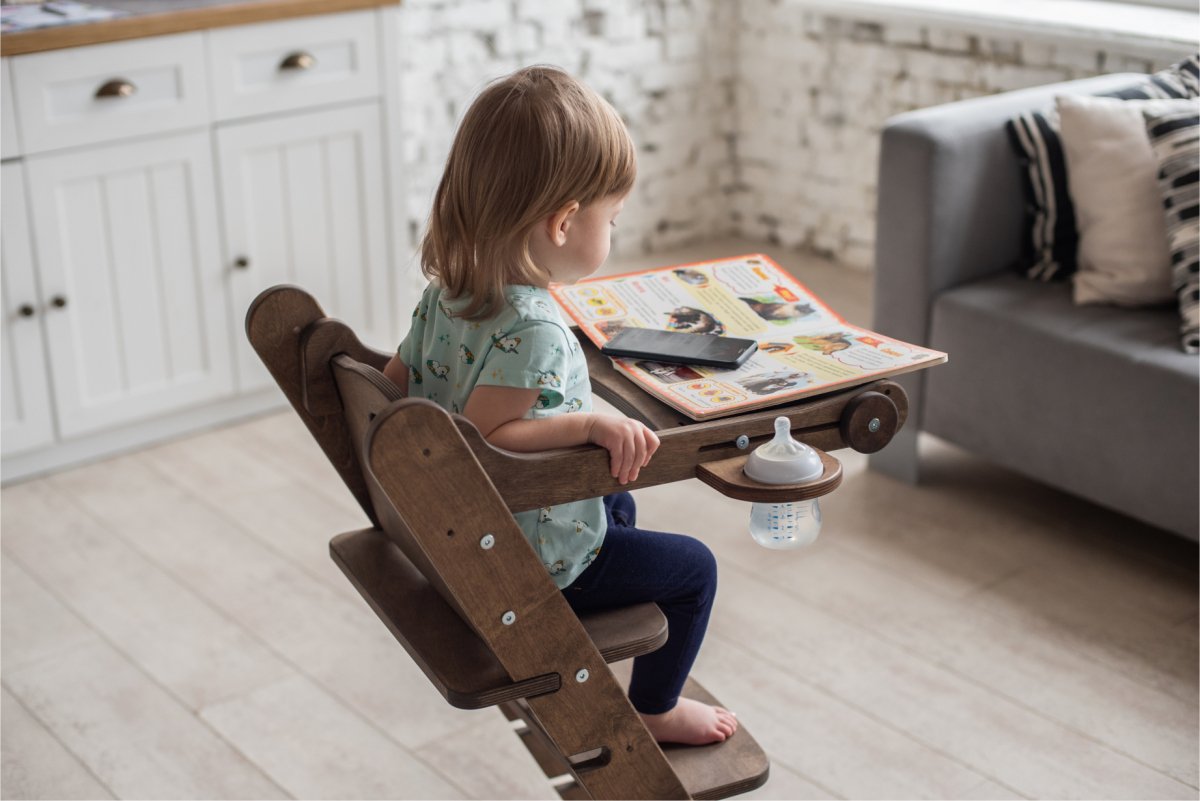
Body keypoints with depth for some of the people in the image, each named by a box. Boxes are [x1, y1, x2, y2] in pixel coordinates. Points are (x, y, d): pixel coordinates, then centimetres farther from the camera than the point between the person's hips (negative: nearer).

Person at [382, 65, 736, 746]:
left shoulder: (447, 289, -6)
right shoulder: (532, 328, -33)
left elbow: (396, 382, 5)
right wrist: (590, 424, -39)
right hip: (529, 560, -9)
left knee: (616, 501, 34)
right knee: (692, 566, 8)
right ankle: (655, 710, 28)